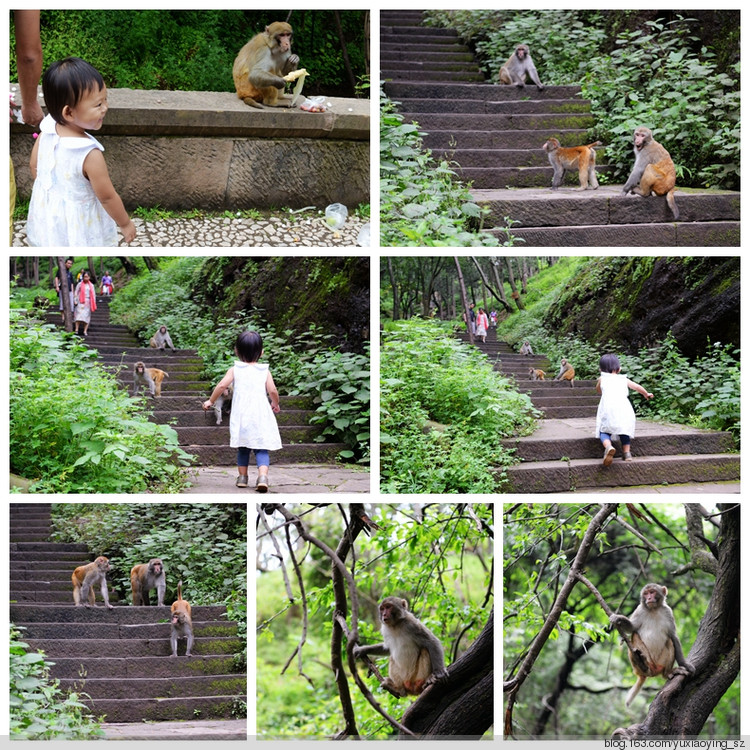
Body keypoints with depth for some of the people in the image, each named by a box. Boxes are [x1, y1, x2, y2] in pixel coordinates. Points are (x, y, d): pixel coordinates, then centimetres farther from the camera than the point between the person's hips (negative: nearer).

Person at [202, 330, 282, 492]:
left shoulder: (235, 370, 5)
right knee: (261, 449, -2)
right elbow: (272, 390, -2)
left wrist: (211, 401, 8)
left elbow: (222, 385, -5)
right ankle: (262, 477, -22)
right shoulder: (264, 371, 5)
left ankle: (242, 477, 24)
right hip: (261, 416, -1)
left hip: (241, 415, 1)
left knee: (243, 448, 16)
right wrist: (275, 404, 18)